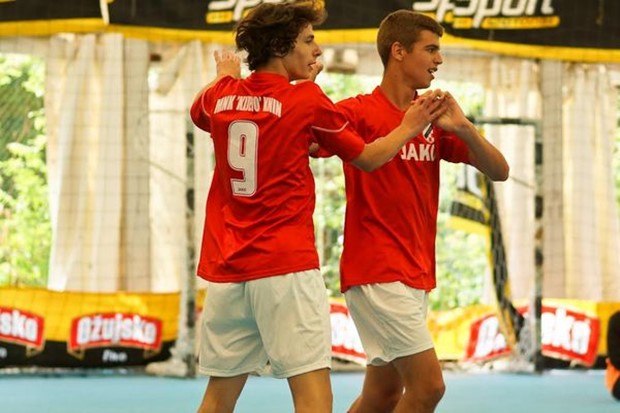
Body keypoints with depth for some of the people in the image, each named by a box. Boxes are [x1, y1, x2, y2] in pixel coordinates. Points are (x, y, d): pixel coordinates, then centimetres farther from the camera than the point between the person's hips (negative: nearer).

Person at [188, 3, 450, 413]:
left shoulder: (221, 97, 8)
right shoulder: (307, 99, -5)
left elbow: (198, 110, 35)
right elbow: (367, 158, 7)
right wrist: (408, 128, 22)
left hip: (225, 268, 6)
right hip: (286, 269, -6)